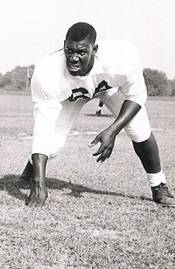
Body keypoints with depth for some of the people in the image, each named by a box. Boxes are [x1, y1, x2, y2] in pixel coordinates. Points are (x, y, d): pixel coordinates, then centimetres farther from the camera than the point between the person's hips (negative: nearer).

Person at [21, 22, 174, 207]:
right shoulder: (47, 74, -41)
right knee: (51, 142, -12)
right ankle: (33, 166, 27)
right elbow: (42, 129, -40)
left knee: (140, 131, -17)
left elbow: (136, 96, -22)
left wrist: (112, 132, -36)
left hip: (111, 86, 0)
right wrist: (39, 184, -45)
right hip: (72, 94, 0)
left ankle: (159, 187, 7)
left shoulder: (122, 58, -42)